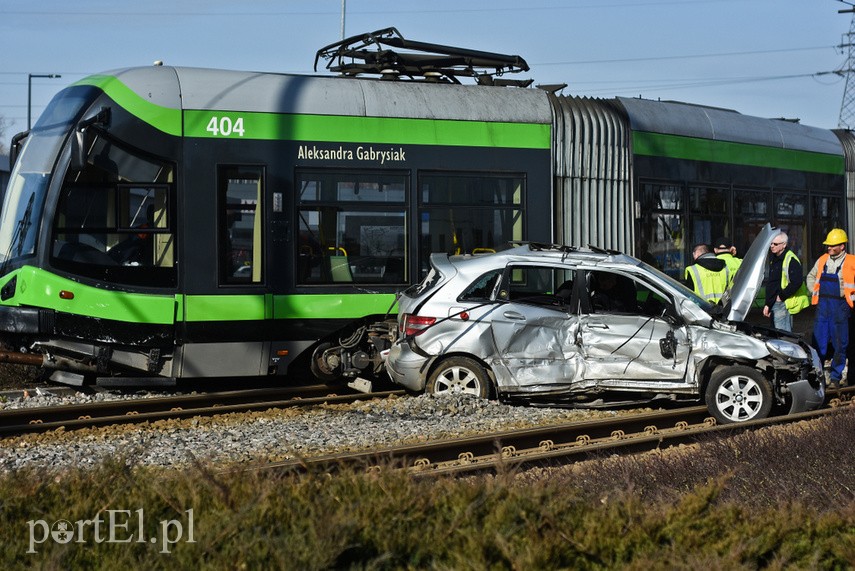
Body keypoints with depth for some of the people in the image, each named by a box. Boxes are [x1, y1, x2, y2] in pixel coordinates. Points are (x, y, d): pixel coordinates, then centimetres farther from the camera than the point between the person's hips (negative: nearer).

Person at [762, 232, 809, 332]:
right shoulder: (773, 259, 17)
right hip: (773, 304, 10)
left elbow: (797, 282, -23)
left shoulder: (791, 260, -13)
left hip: (783, 304, -10)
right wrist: (767, 304, 19)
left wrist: (782, 296, -16)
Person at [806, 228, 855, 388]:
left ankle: (835, 376, 11)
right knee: (819, 341, 3)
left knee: (840, 343, 2)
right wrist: (814, 292, 12)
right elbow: (811, 276, 25)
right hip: (822, 305, 4)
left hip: (840, 307, -4)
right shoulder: (822, 260, 10)